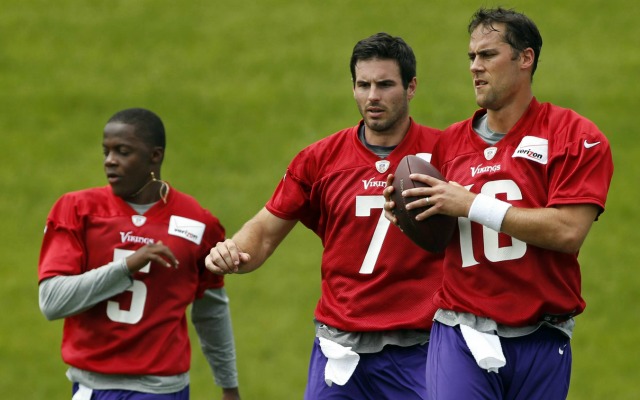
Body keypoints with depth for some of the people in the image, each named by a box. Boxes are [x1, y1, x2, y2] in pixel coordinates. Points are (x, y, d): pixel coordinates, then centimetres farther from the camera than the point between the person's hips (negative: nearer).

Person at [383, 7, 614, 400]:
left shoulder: (577, 136, -2)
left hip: (542, 344, -2)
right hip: (460, 336, 2)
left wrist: (472, 205, -14)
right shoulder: (451, 142, 11)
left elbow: (568, 231, -15)